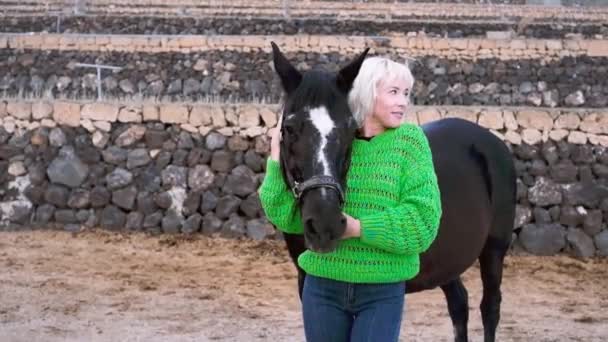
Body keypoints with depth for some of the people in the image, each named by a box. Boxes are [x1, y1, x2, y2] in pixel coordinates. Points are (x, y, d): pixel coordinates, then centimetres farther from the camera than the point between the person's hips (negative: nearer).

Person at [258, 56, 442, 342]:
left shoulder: (409, 141, -5)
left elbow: (423, 221, -13)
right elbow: (287, 216, 1)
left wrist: (359, 228, -21)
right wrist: (278, 160, -9)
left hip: (383, 293, -2)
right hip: (323, 288, 2)